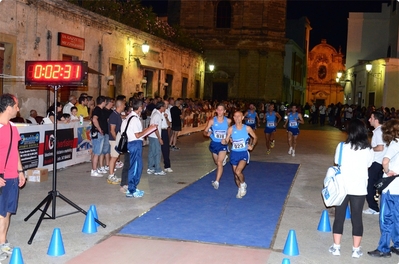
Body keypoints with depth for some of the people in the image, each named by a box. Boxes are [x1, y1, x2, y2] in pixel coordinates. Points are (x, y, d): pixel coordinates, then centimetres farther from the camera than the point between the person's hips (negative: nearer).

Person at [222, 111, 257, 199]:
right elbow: (226, 140, 0)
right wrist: (224, 141, -23)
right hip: (234, 153, 3)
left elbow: (255, 138, 8)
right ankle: (240, 189, 36)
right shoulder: (231, 129, -6)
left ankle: (243, 184, 9)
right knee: (235, 174, 10)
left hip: (244, 153, -2)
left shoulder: (247, 128, -8)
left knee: (238, 172, -22)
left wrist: (252, 145, -7)